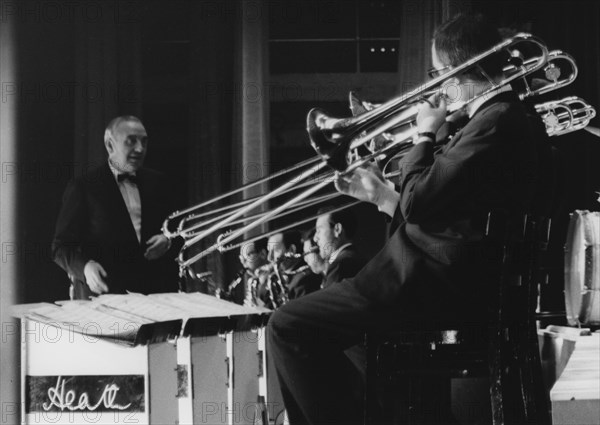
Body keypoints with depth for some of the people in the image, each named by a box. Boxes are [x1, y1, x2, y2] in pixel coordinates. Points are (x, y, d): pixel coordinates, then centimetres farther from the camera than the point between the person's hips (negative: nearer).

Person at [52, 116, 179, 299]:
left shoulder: (156, 182, 14)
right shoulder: (82, 187, 1)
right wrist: (85, 267, -20)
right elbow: (62, 246, -1)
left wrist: (168, 241, -1)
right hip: (101, 294, -4)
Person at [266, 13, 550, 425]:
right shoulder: (503, 117, 15)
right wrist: (383, 196, 16)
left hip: (438, 285, -11)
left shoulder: (496, 124, -18)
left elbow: (416, 203, -21)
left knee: (288, 327, -12)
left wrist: (424, 136, -8)